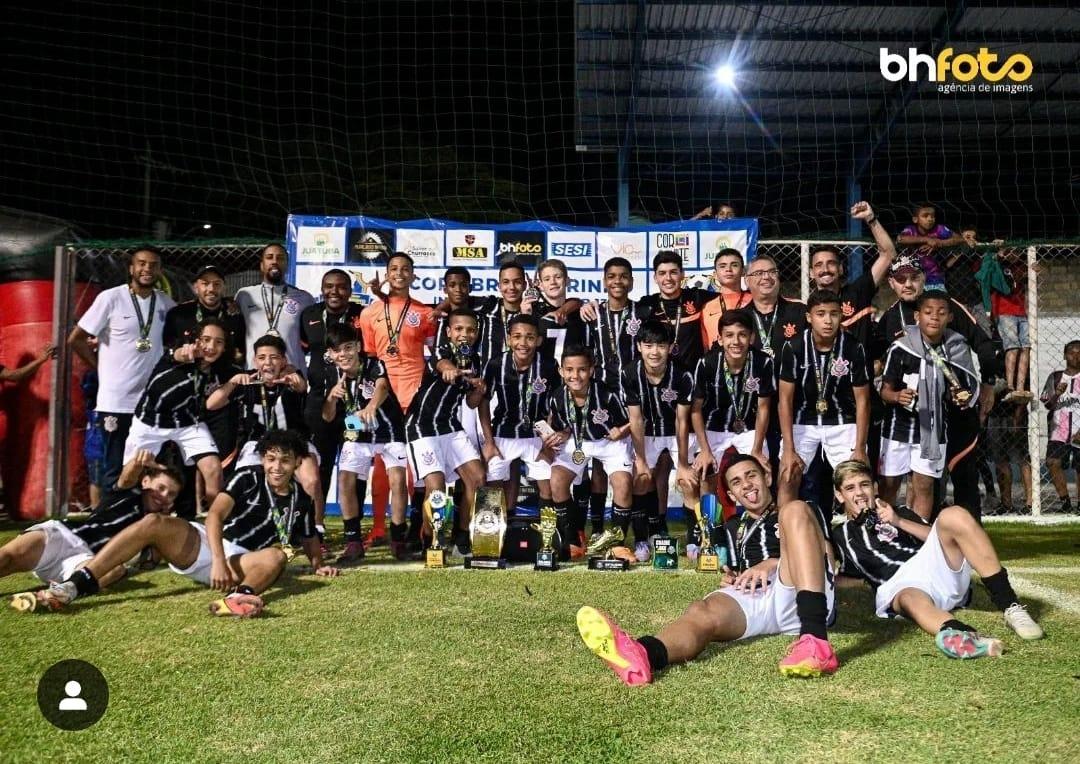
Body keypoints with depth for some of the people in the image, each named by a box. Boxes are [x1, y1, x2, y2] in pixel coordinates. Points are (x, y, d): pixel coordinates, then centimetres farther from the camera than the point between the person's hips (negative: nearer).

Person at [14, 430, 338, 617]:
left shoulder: (300, 501, 8)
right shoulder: (248, 478, 1)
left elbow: (309, 540, 23)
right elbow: (214, 515, -12)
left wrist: (318, 564, 3)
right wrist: (218, 560, -26)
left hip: (243, 562, 0)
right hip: (203, 545, 0)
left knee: (278, 556, -33)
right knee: (152, 522, -26)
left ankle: (239, 595, -65)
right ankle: (75, 585, -35)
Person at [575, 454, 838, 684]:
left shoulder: (801, 515, 26)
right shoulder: (733, 528, 37)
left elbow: (824, 555, 10)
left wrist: (772, 563, -6)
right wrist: (731, 581, 10)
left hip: (800, 602, -2)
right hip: (752, 600, 3)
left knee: (796, 511, -25)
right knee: (701, 612, -32)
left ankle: (815, 637, -46)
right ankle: (642, 655, -70)